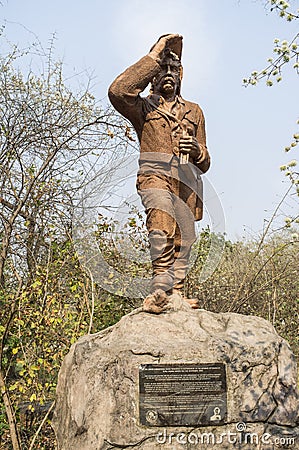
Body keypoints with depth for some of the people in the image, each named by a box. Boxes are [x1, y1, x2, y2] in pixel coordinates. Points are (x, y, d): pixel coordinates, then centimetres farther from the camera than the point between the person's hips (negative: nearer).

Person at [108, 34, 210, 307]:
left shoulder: (193, 111, 26)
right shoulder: (144, 108, 16)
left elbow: (204, 164, 23)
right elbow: (118, 91, -10)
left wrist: (196, 149, -3)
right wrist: (154, 56, -3)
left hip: (187, 183, 4)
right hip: (155, 174, -4)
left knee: (182, 243, -2)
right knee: (163, 221, -30)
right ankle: (161, 287, -34)